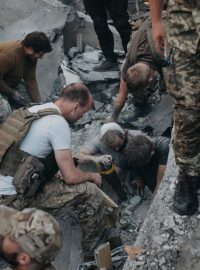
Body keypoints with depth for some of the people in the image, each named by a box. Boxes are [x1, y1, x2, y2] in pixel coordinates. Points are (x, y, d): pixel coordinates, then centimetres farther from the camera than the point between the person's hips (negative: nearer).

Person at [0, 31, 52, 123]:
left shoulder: (31, 56, -9)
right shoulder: (8, 54, -35)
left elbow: (31, 80, -7)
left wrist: (38, 103, -11)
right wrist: (12, 93, -17)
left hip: (13, 84, 8)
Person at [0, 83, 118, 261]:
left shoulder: (33, 110, 9)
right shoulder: (58, 123, -17)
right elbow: (71, 177, -14)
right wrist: (92, 176, 6)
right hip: (15, 198, -9)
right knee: (90, 192, -8)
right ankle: (96, 248, 12)